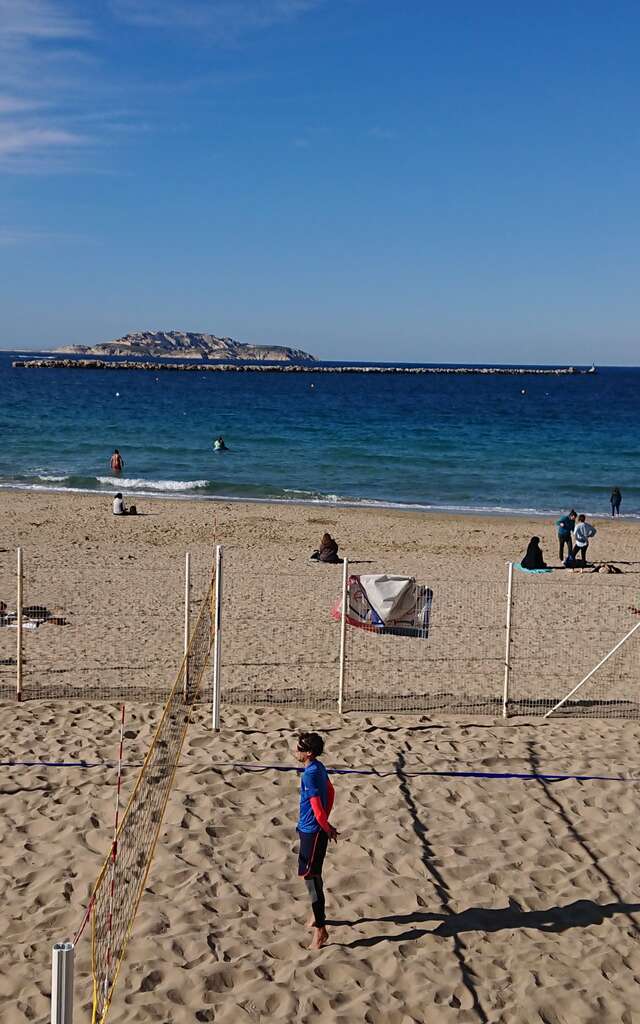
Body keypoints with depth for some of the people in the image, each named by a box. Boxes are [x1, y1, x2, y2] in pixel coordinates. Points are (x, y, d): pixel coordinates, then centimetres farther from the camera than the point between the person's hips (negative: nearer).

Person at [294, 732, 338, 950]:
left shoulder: (310, 774, -23)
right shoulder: (319, 768, 5)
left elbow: (317, 809, -23)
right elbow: (331, 792, 18)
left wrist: (326, 829, -7)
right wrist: (326, 824, 22)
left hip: (312, 832, -10)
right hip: (311, 829, 10)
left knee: (310, 877, -5)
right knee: (313, 875, 23)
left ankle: (320, 930, 0)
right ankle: (317, 915, 40)